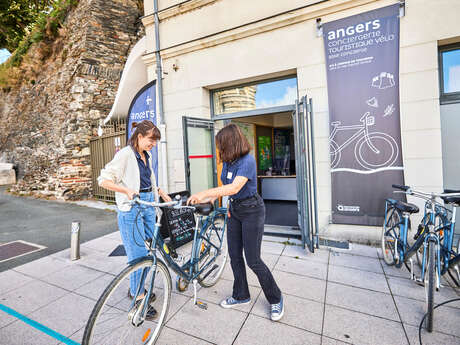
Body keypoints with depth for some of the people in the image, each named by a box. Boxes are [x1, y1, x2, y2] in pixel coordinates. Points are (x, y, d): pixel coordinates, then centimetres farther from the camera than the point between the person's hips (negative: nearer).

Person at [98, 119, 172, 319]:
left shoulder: (147, 156, 11)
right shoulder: (125, 155, -12)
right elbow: (104, 180, -15)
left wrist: (160, 192, 12)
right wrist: (127, 190, -26)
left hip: (148, 206, 8)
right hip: (131, 208, -8)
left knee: (148, 250, 14)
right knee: (138, 254, -2)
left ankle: (135, 288, 35)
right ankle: (139, 299, 16)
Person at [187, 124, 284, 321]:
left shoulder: (247, 161, -21)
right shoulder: (227, 162, 5)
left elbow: (234, 187, -33)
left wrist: (204, 193, -33)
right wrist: (209, 198, 1)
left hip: (251, 210, -8)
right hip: (234, 210, 8)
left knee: (253, 260, 0)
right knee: (235, 256, 14)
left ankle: (276, 299, 24)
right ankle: (241, 296, 35)